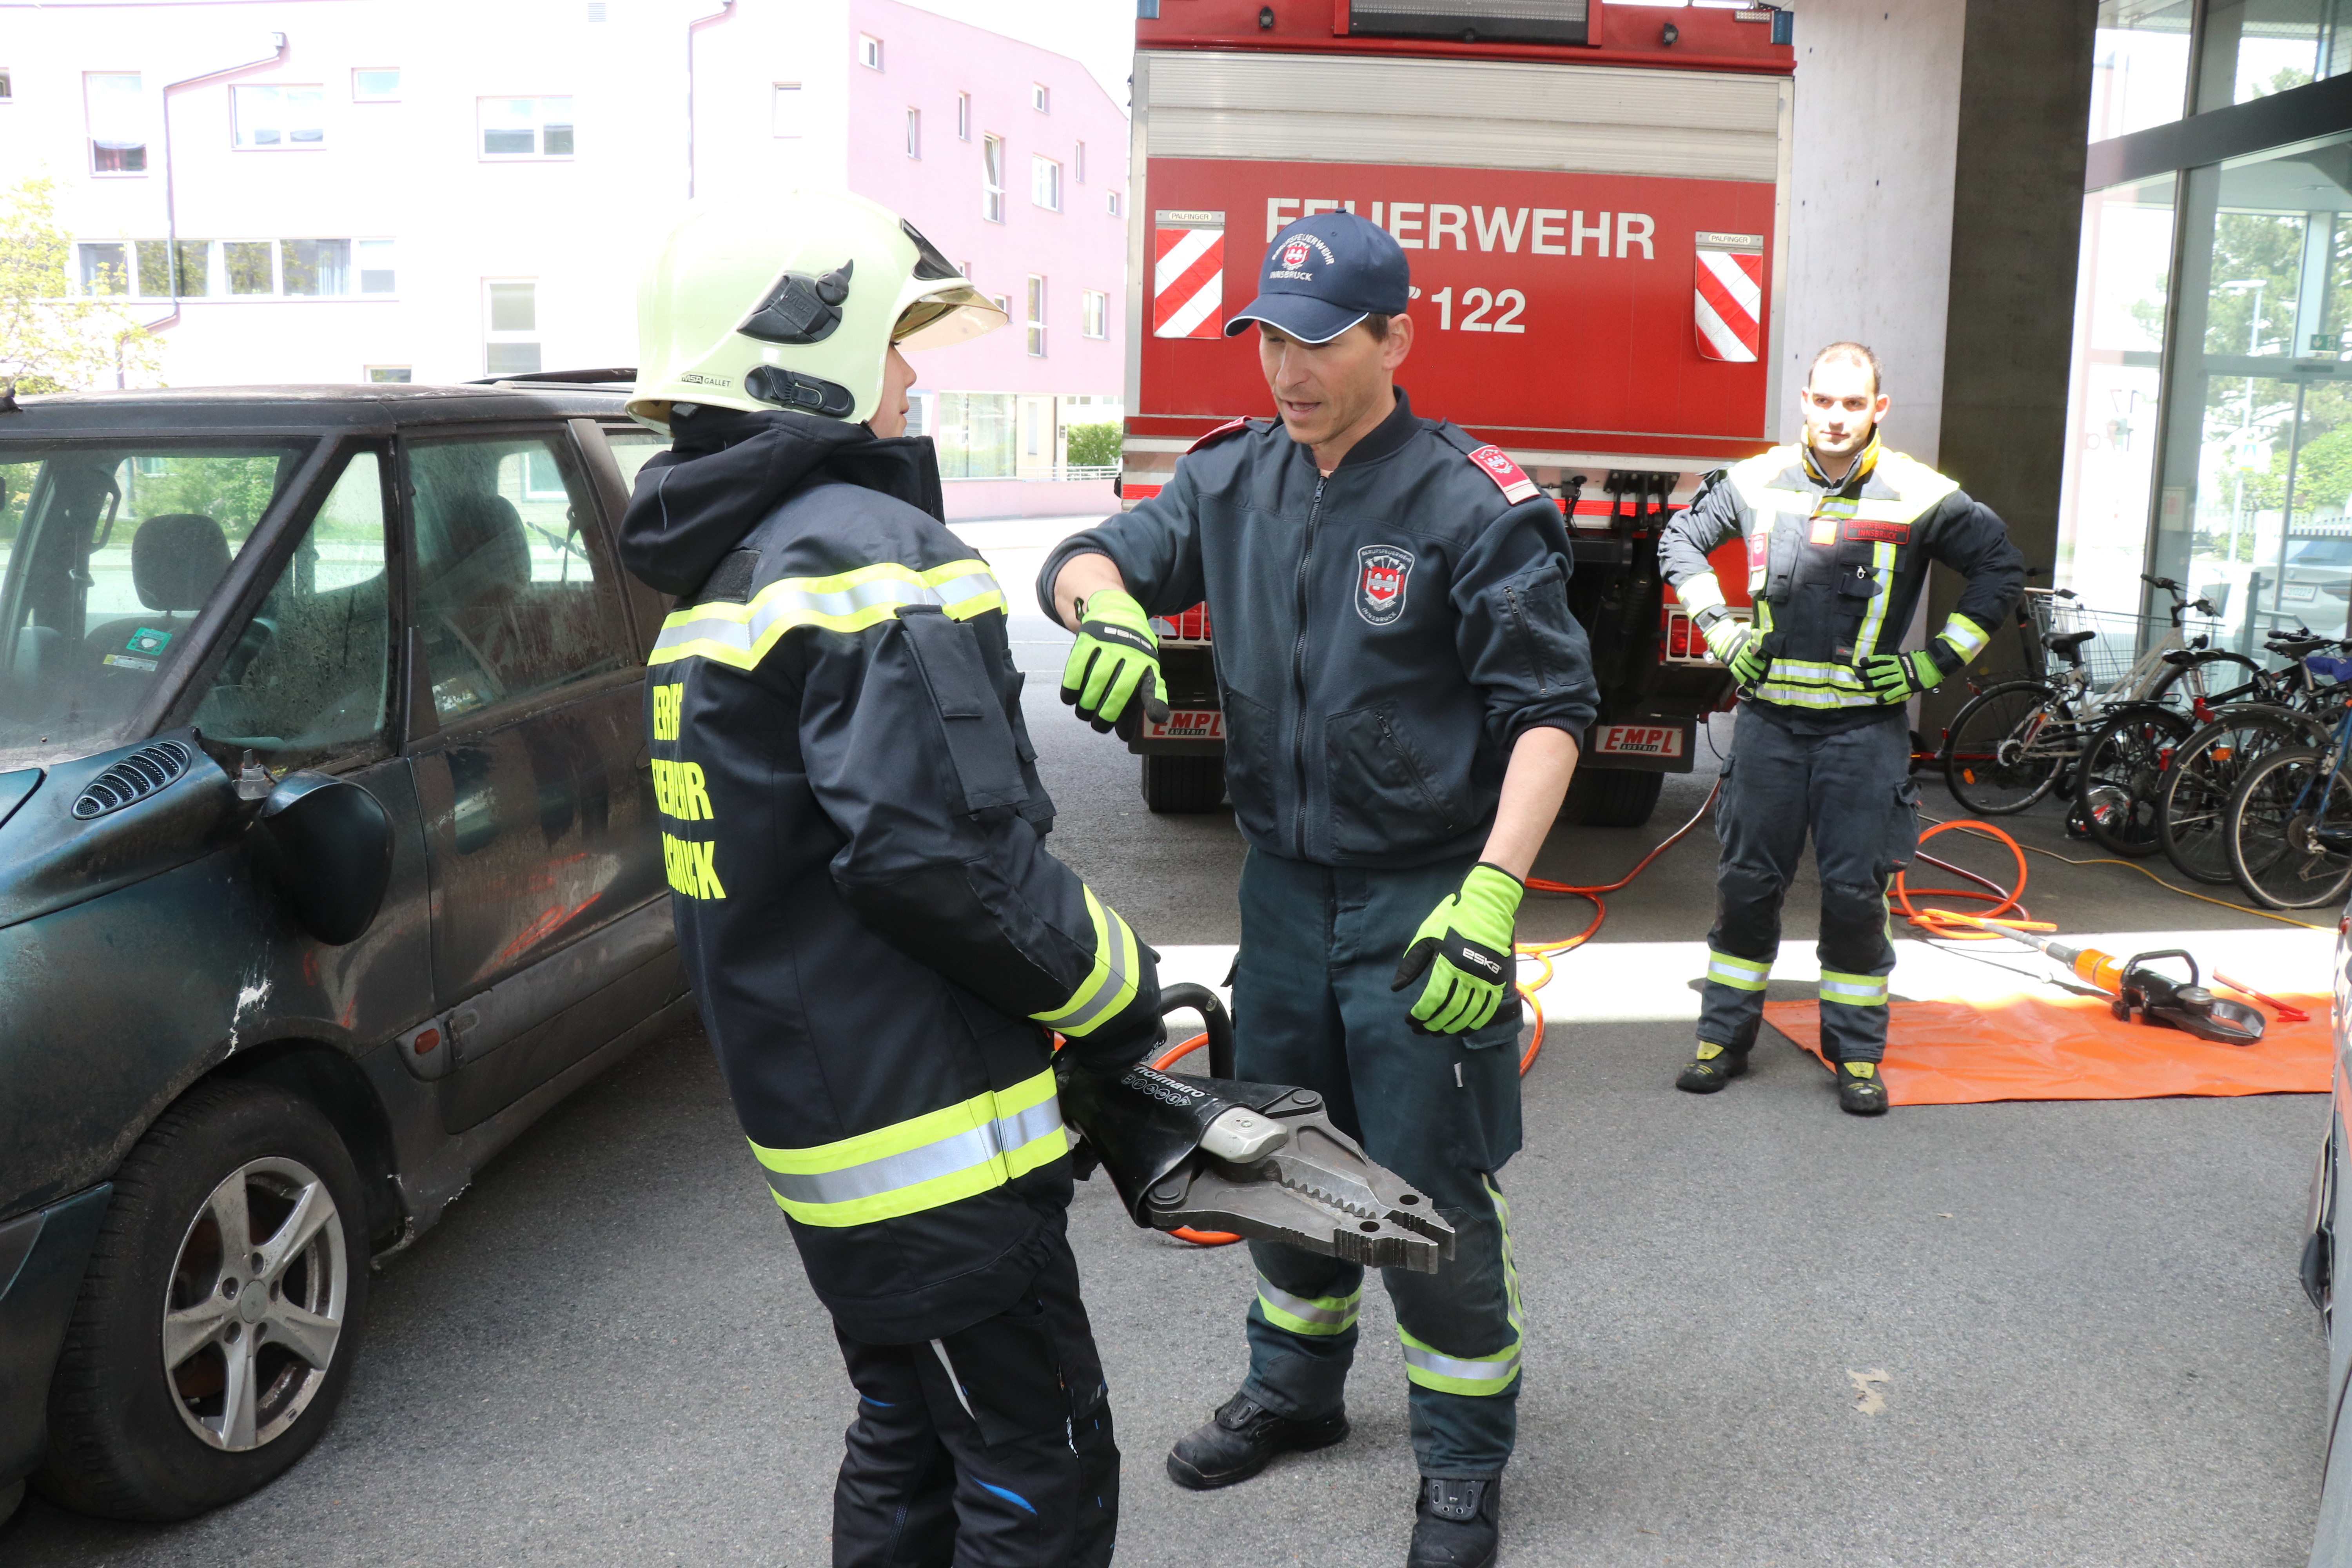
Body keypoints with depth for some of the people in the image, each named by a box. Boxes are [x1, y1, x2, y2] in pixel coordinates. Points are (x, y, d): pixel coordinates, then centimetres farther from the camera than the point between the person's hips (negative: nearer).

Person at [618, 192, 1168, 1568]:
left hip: (814, 1103, 10)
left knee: (910, 1437, 23)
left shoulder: (728, 570, 15)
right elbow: (945, 856, -26)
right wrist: (1116, 992, -10)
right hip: (933, 1134, -10)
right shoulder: (872, 554, -17)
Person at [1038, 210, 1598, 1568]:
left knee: (1432, 1196, 3)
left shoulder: (1469, 505, -14)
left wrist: (1492, 892, -25)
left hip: (1419, 902, -6)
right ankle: (1297, 1390, 43)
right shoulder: (1236, 479, 3)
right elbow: (1088, 560, 5)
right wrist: (1106, 606, -21)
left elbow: (1549, 707, -15)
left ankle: (1465, 1458, 26)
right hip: (1286, 885, 6)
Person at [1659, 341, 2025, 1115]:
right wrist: (1720, 629, 8)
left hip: (1865, 725, -1)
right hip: (1770, 715, 2)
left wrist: (1938, 661, -1)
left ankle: (1858, 1053, 15)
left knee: (1856, 892, 2)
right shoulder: (1757, 482, 2)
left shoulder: (1918, 497, -4)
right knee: (1746, 882, 7)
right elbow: (1680, 540, 16)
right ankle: (1725, 1036, 19)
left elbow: (2002, 567, 4)